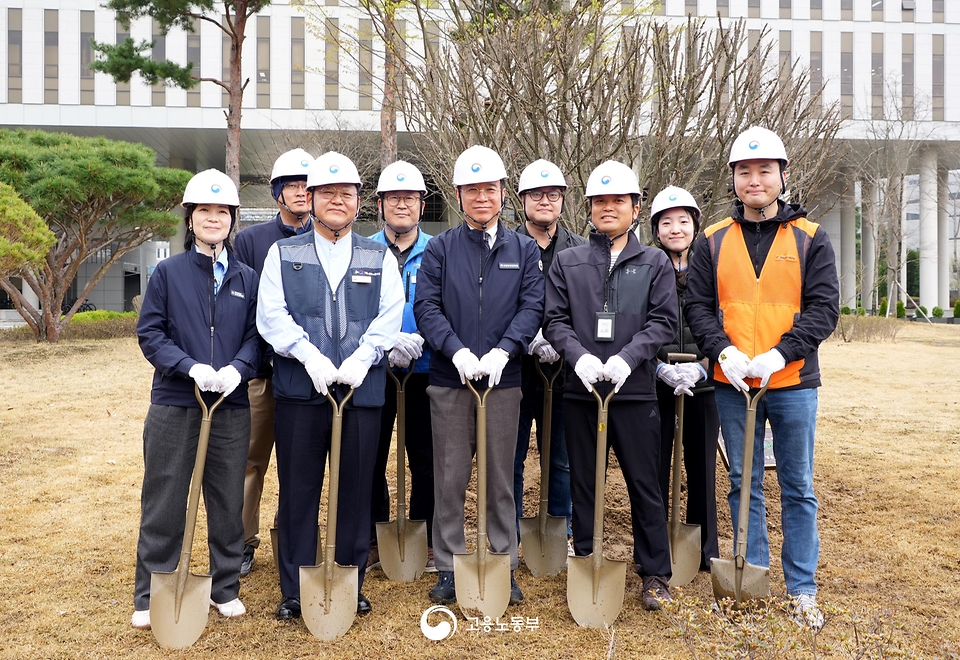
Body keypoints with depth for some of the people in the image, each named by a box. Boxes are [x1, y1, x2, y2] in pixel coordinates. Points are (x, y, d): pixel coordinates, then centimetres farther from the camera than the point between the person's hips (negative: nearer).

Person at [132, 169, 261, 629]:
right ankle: (150, 597, 21)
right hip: (173, 404, -2)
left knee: (228, 500, 10)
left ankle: (226, 587, 26)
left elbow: (256, 335, 4)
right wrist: (191, 367, -17)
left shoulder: (247, 278, 7)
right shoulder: (168, 272, 2)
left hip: (232, 406, 2)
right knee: (164, 501, 6)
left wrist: (237, 368, -16)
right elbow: (150, 332, -2)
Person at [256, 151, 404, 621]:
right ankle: (294, 590, 19)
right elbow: (271, 315, -1)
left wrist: (362, 358, -15)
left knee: (356, 490, 7)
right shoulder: (283, 253, 10)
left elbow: (390, 316, 0)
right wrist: (309, 355, -15)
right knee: (298, 490, 6)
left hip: (363, 390, 1)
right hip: (298, 389, 0)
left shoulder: (380, 257, 11)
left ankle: (351, 584, 23)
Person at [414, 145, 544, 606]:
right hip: (449, 380, 0)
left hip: (503, 380, 1)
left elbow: (532, 306, -2)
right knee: (450, 478, 6)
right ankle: (448, 569, 19)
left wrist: (502, 351, -17)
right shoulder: (439, 249, 6)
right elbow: (426, 307, -3)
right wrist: (458, 351, -18)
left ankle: (505, 567, 21)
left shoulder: (524, 249, 8)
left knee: (501, 478, 9)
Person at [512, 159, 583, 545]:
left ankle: (561, 535, 28)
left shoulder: (582, 250, 6)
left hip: (564, 369, 2)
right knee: (511, 459, 7)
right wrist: (531, 338, -19)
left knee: (562, 459, 12)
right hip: (516, 368, -1)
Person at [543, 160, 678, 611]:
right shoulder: (567, 262, 9)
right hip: (580, 391, 1)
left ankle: (654, 573, 19)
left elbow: (664, 321, -2)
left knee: (644, 484, 5)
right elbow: (554, 320, 3)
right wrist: (579, 357, -15)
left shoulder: (655, 262, 7)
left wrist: (627, 358, -16)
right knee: (583, 483, 11)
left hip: (635, 391, -1)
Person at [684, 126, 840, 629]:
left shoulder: (810, 239, 1)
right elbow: (697, 306, 2)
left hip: (792, 382, -1)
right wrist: (723, 350, -14)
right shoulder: (713, 242, 5)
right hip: (732, 383, 1)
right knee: (743, 485, 11)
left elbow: (824, 308, -5)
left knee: (798, 488, 8)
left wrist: (779, 354, -18)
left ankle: (801, 588, 21)